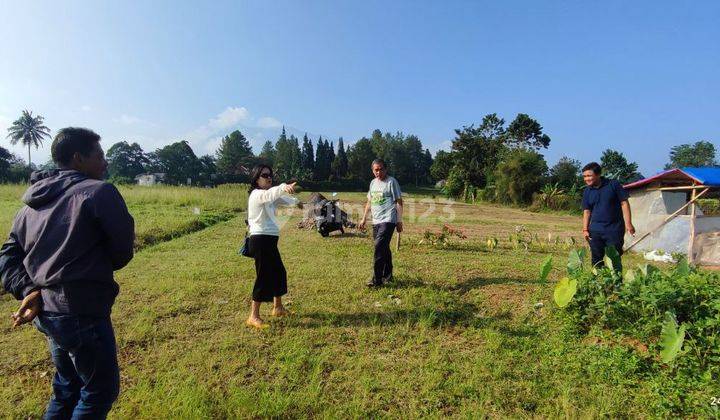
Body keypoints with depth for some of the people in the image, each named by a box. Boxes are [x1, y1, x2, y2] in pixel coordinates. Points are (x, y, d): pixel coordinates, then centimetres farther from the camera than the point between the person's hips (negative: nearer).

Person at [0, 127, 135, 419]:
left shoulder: (33, 202, 10)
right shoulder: (100, 192, -14)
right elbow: (123, 252, -11)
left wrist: (28, 290, -5)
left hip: (46, 312, 8)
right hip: (84, 313, -8)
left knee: (67, 387, 26)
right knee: (101, 390, 11)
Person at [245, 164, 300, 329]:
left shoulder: (268, 196, 15)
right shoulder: (257, 194, -14)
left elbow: (279, 199, 35)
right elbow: (270, 194, -37)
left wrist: (295, 201, 47)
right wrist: (284, 187, -56)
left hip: (269, 240, 10)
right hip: (261, 240, -10)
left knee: (279, 272, 19)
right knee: (264, 277, -6)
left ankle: (278, 308, 35)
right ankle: (254, 317, 5)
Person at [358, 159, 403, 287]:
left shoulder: (391, 182, -6)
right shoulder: (373, 183, 15)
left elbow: (399, 202, -7)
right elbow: (369, 202, 22)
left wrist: (399, 221, -10)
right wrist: (364, 219, 18)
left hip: (388, 220, -7)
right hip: (376, 221, 7)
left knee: (379, 247, -14)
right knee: (384, 248, 15)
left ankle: (377, 279, -9)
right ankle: (387, 276, 27)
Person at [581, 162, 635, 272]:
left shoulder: (613, 185, -4)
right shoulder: (587, 191, 7)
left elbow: (624, 203, -3)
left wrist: (628, 223, -10)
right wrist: (585, 229, 2)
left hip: (614, 230, -4)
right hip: (595, 231, 4)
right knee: (596, 259, 10)